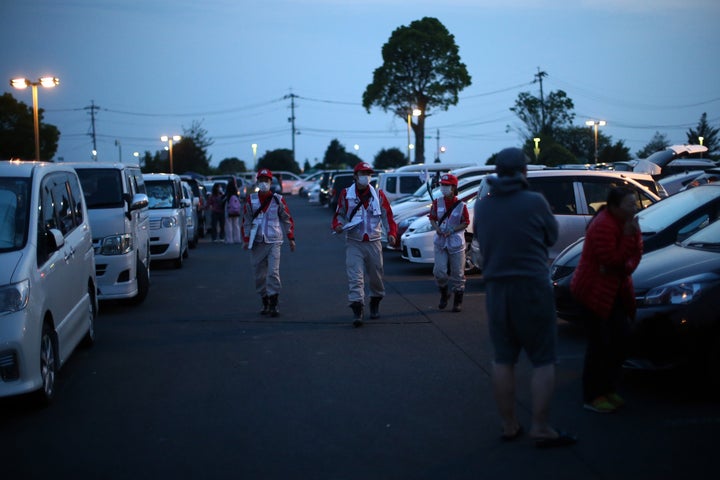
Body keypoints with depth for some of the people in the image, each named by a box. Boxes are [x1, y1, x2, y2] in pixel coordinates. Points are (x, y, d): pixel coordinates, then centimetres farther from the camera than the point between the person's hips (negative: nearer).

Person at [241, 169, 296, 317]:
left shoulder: (278, 199, 3)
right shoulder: (251, 199, 5)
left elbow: (287, 219, 8)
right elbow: (246, 221, 8)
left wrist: (291, 238, 5)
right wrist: (246, 239, 1)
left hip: (273, 242, -2)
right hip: (257, 242, 2)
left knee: (273, 272, -13)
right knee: (259, 275, 5)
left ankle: (274, 303, -7)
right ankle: (265, 303, 19)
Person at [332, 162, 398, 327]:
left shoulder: (378, 194, 5)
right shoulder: (346, 194, 3)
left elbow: (387, 215, 4)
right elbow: (339, 214, 10)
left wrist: (391, 233, -10)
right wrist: (338, 225, -11)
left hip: (373, 242, 2)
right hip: (353, 243, -2)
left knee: (375, 276, 12)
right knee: (355, 277, -13)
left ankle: (375, 304, 35)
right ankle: (357, 311, -16)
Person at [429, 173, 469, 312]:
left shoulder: (461, 205, -6)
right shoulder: (437, 203, 3)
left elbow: (466, 222, -1)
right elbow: (432, 218, 11)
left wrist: (452, 230, -13)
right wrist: (436, 228, -10)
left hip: (456, 242, -2)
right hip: (440, 242, 2)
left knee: (457, 273, 2)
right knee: (439, 271, -7)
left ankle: (458, 300, 16)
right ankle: (444, 294, 20)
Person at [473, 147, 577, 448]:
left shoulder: (482, 205, 2)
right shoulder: (534, 202, -10)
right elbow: (552, 237, 3)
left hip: (495, 288, 5)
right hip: (532, 287, -4)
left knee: (503, 359, 13)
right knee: (543, 360, 3)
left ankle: (509, 425, 18)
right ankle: (541, 429, 0)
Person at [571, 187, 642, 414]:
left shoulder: (625, 223, 6)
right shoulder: (604, 226, -22)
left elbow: (635, 254, 5)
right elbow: (612, 261, -24)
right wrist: (628, 236, -25)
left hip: (615, 290, 9)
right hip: (594, 291, -9)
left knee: (620, 339, 9)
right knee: (599, 344, -7)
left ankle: (608, 390, 23)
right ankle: (592, 397, 3)